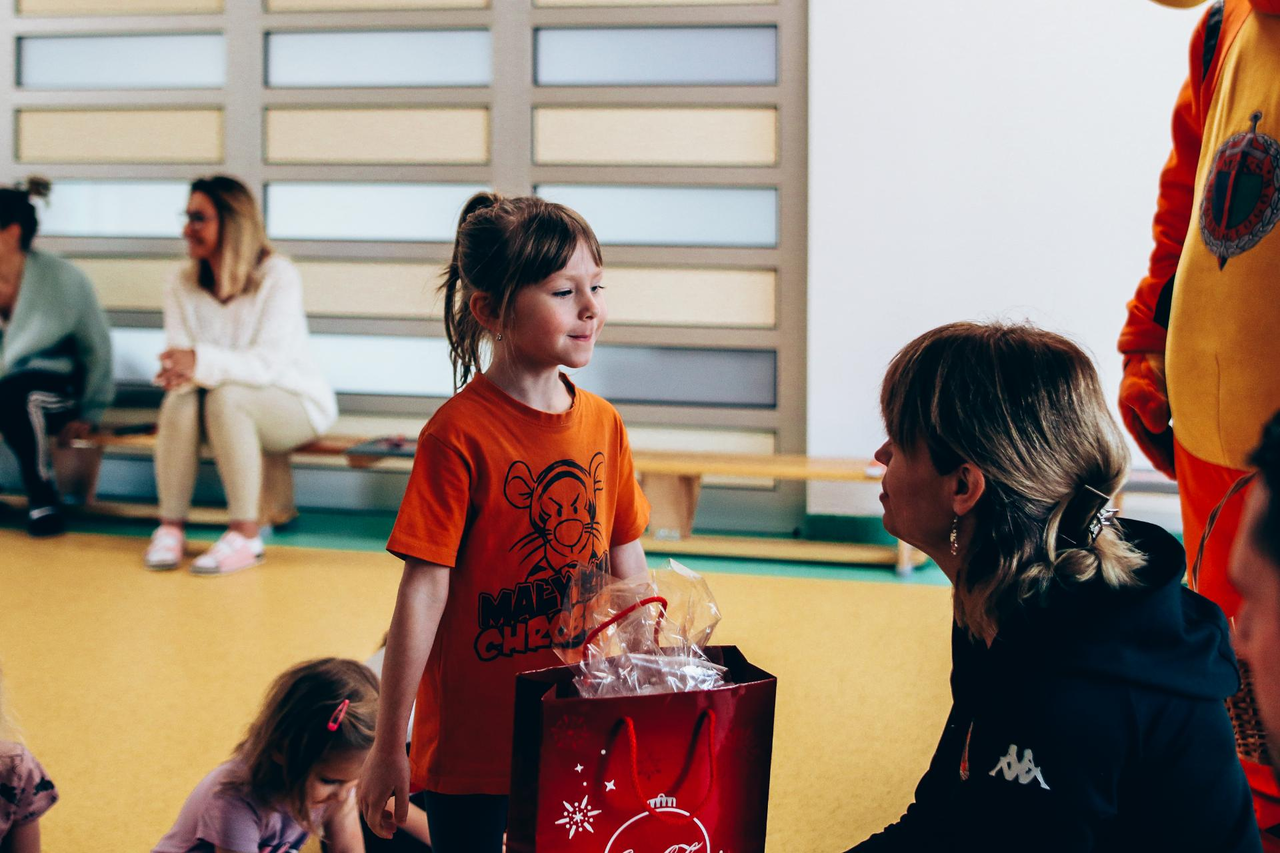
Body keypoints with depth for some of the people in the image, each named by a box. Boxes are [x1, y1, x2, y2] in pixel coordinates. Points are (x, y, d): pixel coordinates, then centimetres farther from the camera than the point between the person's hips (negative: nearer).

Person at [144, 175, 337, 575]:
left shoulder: (278, 276, -16)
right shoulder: (183, 287, 0)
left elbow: (266, 364, -27)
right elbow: (180, 358, -10)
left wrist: (202, 363, -42)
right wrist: (176, 372, -36)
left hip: (297, 405, -4)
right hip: (234, 410, 4)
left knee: (225, 397, -34)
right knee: (180, 398, -28)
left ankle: (246, 535, -31)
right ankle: (170, 526, -19)